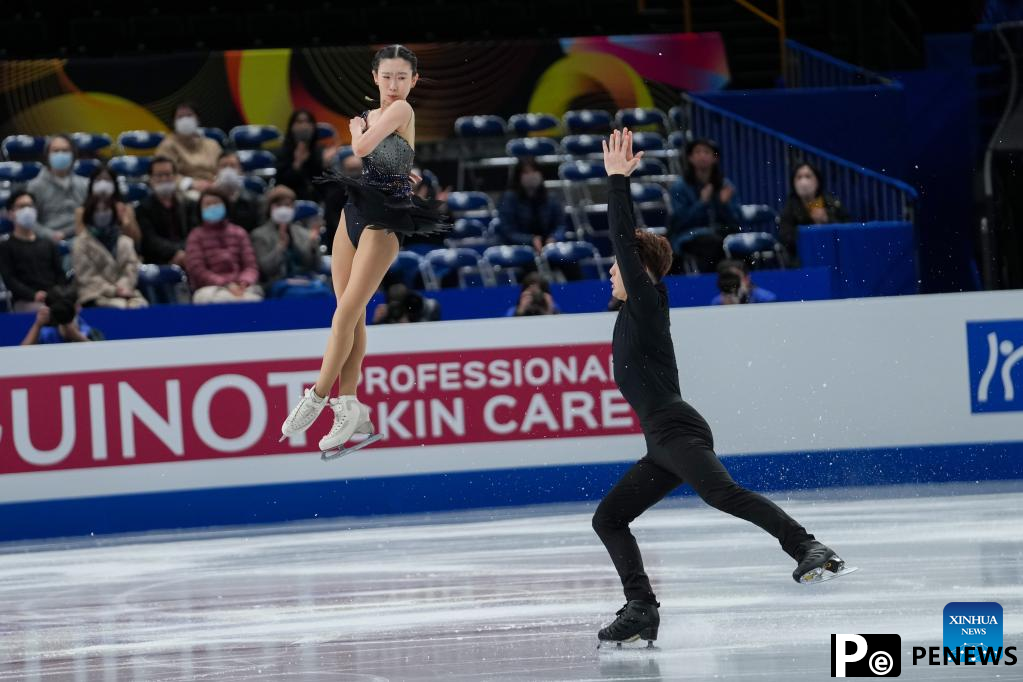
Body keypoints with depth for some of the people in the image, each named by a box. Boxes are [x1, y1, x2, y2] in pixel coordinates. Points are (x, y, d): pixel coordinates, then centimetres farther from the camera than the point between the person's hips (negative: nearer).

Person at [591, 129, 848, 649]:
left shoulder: (646, 301, -3)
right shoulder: (636, 308, 19)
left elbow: (624, 241, -9)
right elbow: (627, 239, 26)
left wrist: (618, 180, -4)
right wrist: (618, 180, 30)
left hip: (678, 431, -10)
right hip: (664, 444, 10)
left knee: (723, 492, -31)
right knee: (607, 518, 10)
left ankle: (807, 549, -42)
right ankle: (641, 610, 4)